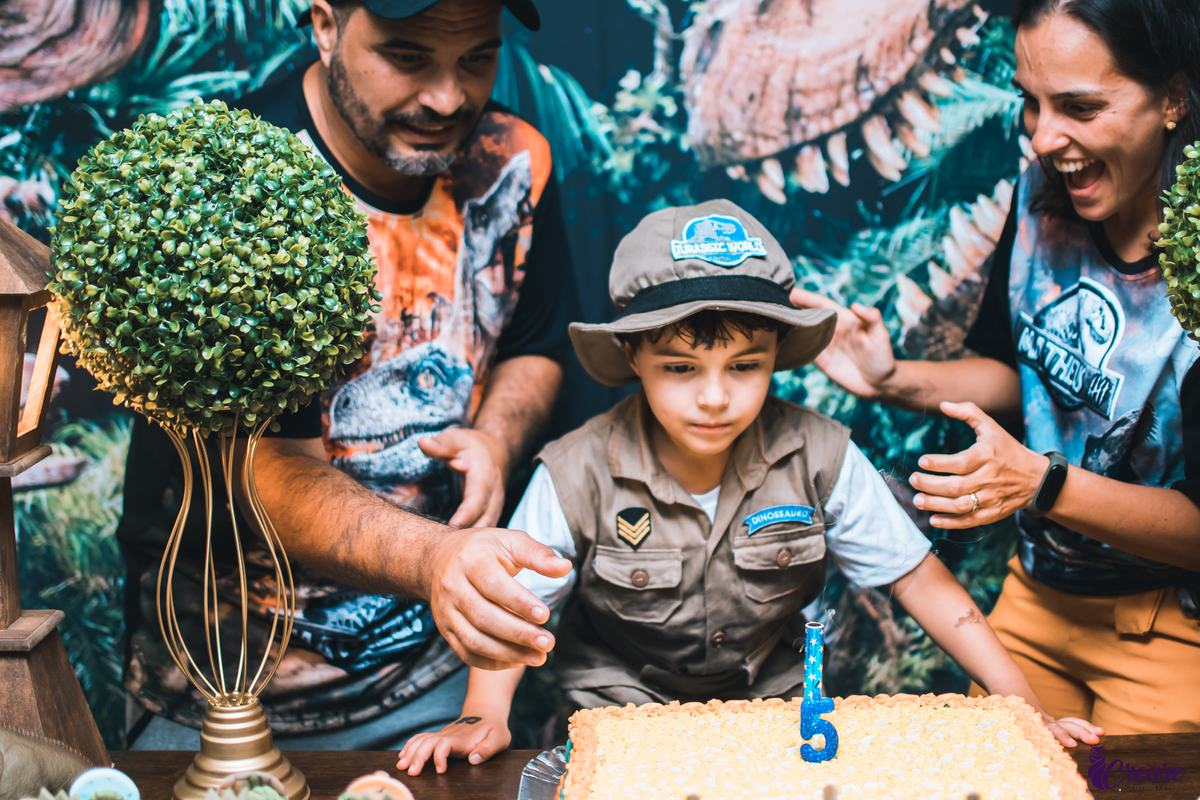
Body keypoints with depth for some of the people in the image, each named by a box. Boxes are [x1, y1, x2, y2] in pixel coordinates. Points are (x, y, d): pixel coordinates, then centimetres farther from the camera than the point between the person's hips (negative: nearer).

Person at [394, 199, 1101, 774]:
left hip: (771, 697, 2)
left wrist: (1021, 703, -12)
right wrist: (482, 719, -23)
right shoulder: (579, 476, -19)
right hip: (622, 706, -1)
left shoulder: (819, 457, -16)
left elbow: (918, 578, -8)